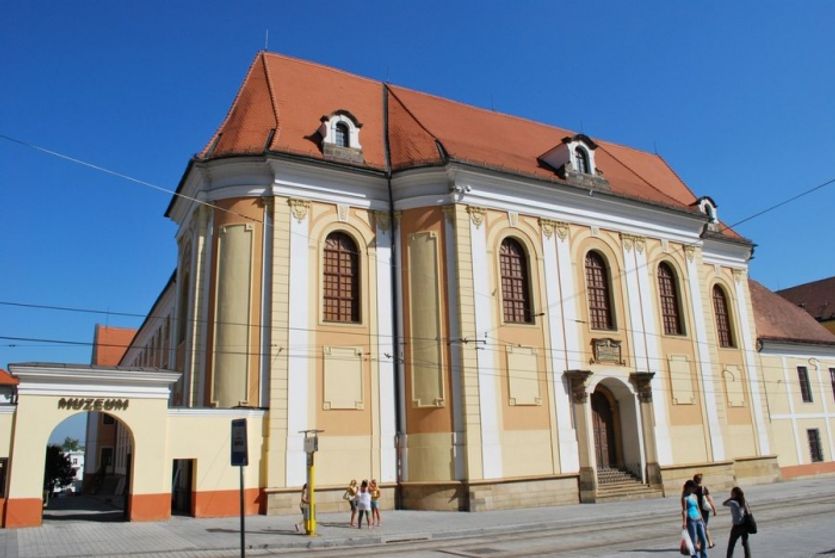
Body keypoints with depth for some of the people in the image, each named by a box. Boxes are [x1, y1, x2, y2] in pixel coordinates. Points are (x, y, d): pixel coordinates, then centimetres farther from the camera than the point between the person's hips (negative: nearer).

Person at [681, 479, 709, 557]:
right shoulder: (685, 497, -8)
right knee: (694, 541, -4)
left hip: (698, 519, 8)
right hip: (690, 520, -8)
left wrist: (701, 519, 19)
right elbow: (684, 510, -15)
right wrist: (684, 522, -22)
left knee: (703, 540, 10)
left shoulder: (695, 496, 15)